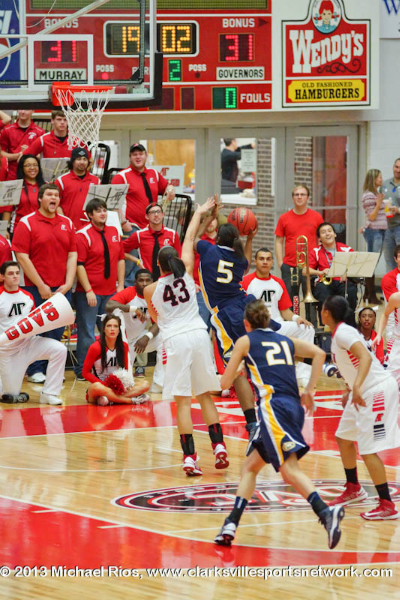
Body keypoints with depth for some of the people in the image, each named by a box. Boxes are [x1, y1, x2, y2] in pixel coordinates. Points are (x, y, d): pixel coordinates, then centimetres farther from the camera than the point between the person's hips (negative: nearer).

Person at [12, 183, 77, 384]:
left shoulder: (67, 224, 11)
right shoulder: (27, 223, -4)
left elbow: (72, 255, 11)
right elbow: (22, 256, -8)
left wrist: (68, 284, -2)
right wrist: (41, 286, -11)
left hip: (62, 289, 4)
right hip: (37, 289, -4)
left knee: (57, 332, 6)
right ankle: (35, 371, 8)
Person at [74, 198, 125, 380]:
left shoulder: (114, 232, 10)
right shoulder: (83, 235, -8)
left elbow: (120, 259, 15)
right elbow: (79, 265, -12)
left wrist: (120, 285, 7)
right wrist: (88, 291, -16)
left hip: (110, 292, 6)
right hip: (89, 293, -6)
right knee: (87, 333, -3)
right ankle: (82, 370, 5)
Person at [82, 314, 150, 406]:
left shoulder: (123, 346, 5)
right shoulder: (95, 348, -10)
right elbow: (85, 373, -8)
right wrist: (105, 385, -18)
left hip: (117, 388, 5)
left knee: (145, 385, -16)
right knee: (97, 387, -42)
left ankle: (110, 399, -31)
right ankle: (132, 400, -33)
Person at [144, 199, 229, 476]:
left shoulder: (151, 290, 4)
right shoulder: (186, 274, 7)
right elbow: (189, 240, 22)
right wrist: (198, 214, 35)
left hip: (175, 340, -3)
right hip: (199, 335, 3)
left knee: (183, 400, -4)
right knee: (205, 395, 14)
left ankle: (190, 457, -11)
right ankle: (219, 446, 5)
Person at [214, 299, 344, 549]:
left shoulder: (245, 341, 12)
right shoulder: (286, 341, 25)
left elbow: (225, 383, 13)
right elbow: (319, 353, 11)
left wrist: (235, 370, 35)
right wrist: (309, 391, 15)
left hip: (273, 405, -6)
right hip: (295, 407, 7)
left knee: (290, 470, -20)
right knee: (250, 466, 18)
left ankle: (326, 512, -42)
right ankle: (231, 525, 12)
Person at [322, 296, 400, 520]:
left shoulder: (343, 333, -17)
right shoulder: (340, 333, 12)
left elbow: (365, 357, -31)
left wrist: (356, 387, -42)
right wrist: (351, 391, 30)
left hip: (377, 390, -10)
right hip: (364, 391, 10)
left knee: (368, 450, -11)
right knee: (344, 438, 20)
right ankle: (354, 489, 36)